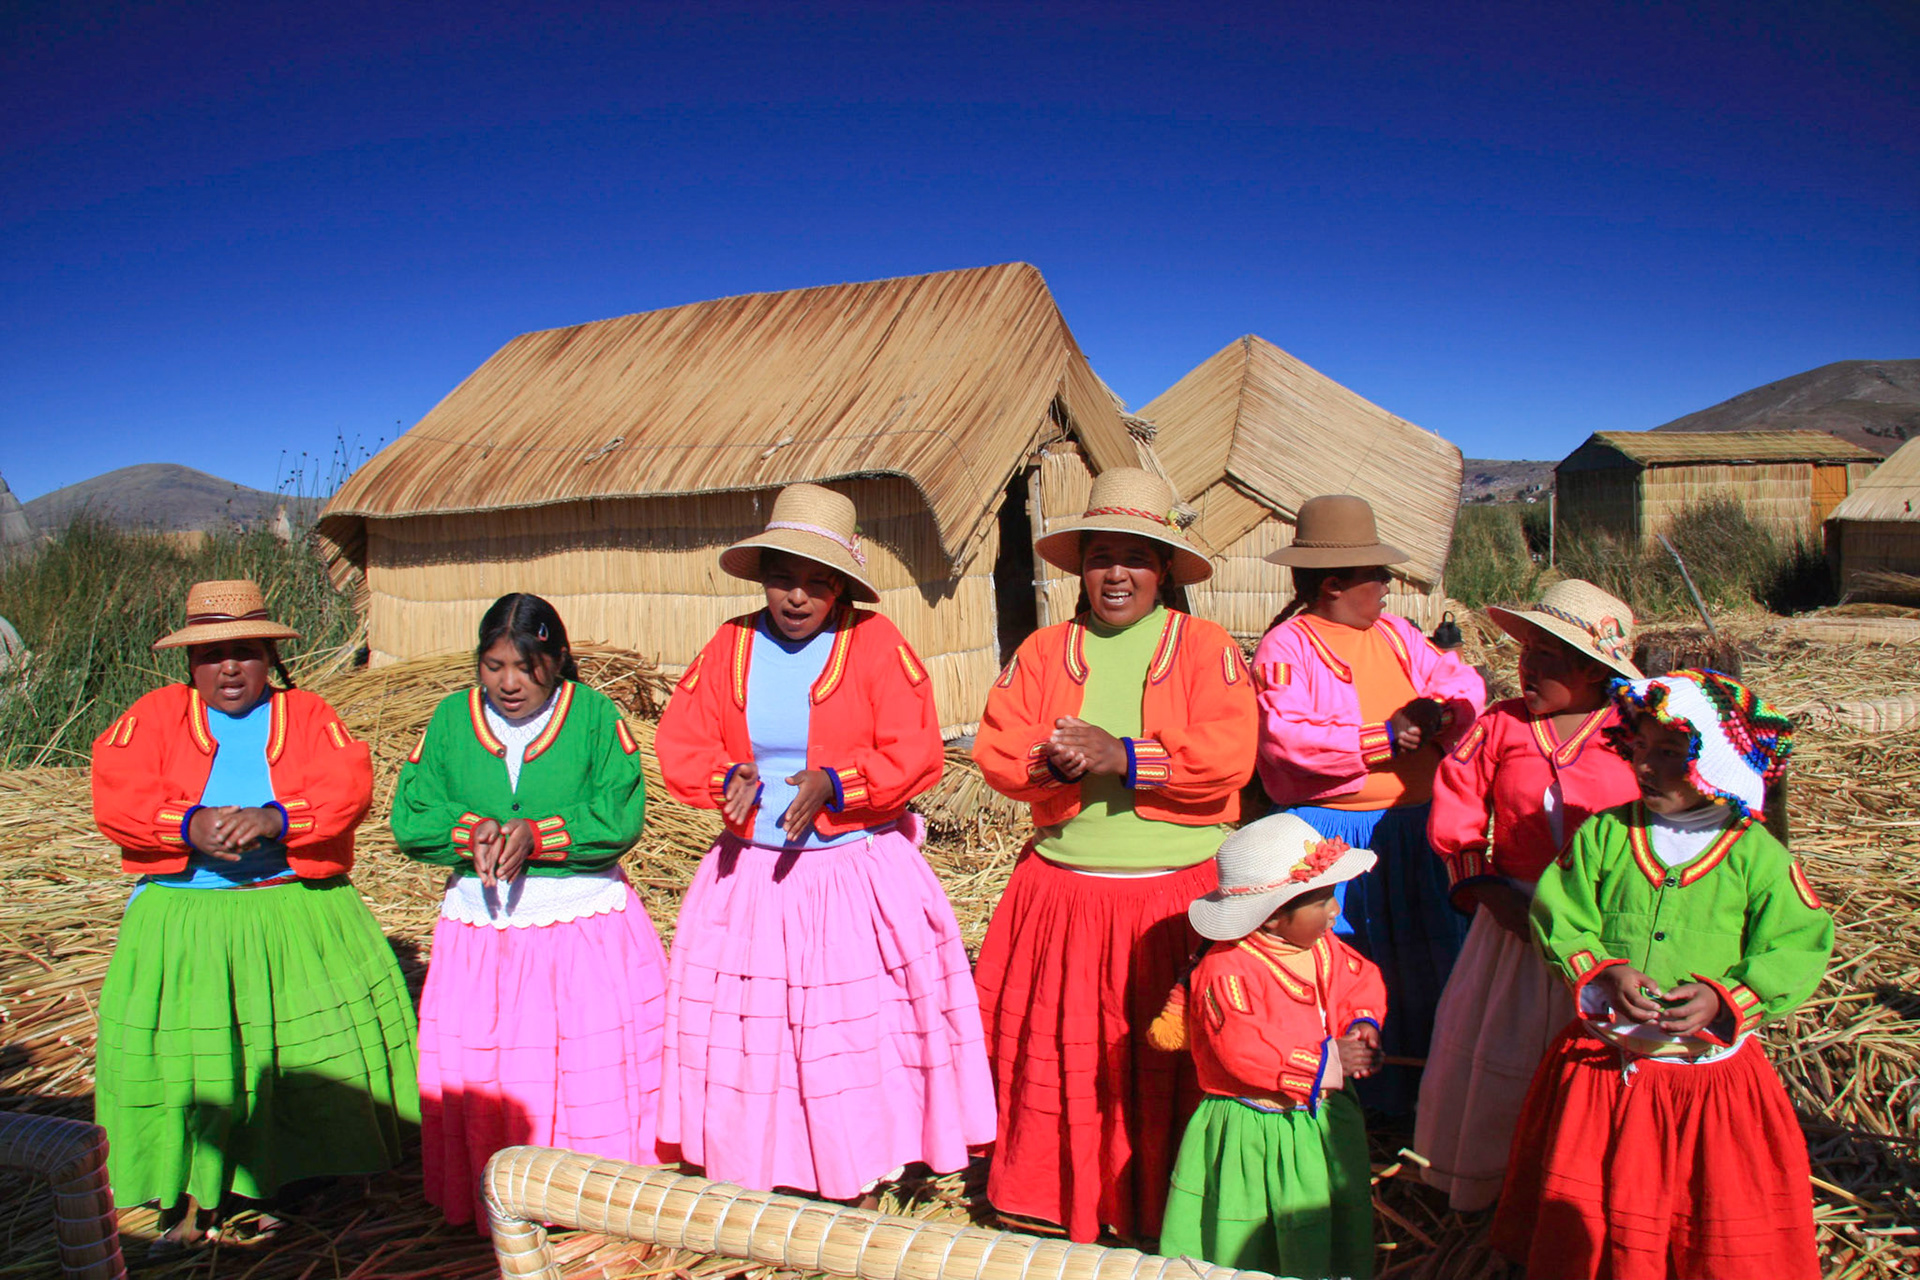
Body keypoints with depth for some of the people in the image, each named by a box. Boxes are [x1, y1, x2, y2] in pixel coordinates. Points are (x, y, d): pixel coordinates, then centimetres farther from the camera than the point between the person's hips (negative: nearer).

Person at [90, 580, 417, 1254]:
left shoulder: (307, 715, 6)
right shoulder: (155, 714, 8)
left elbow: (348, 787, -10)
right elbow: (116, 797, -7)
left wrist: (273, 819, -26)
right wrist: (191, 825, -23)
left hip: (297, 914, 0)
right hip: (182, 917, 0)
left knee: (308, 1051, 3)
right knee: (183, 1054, 1)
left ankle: (281, 1185, 21)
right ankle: (192, 1202, 16)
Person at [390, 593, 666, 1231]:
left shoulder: (595, 714, -4)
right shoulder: (450, 718, 5)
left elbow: (620, 815, -13)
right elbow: (409, 818, -1)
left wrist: (535, 835, -22)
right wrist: (474, 833, -19)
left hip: (585, 923, -2)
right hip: (480, 931, 3)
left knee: (591, 1075, 2)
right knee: (479, 1078, 6)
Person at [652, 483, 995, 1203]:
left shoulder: (876, 644, -5)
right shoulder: (730, 647, 6)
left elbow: (914, 754, -12)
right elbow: (681, 743, 5)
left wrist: (832, 785, -24)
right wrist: (729, 779, -15)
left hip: (858, 873, -3)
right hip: (751, 874, 3)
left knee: (858, 1031, 2)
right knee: (753, 1030, 7)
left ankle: (859, 1187, 18)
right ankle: (765, 1181, 24)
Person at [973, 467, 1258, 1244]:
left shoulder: (1206, 649, 0)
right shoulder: (1044, 651, 8)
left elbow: (1226, 759, -13)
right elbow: (996, 751, 2)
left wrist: (1122, 757, -18)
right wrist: (1055, 762, -18)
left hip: (1175, 897, -2)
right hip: (1062, 893, 3)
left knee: (1165, 1062, 4)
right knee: (1056, 1053, 8)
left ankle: (1162, 1213, 23)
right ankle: (1054, 1204, 28)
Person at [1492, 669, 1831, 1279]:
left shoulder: (1757, 855, -7)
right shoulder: (1604, 834, -2)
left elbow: (1798, 949, -7)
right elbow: (1561, 920, -2)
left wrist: (1724, 998, -20)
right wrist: (1605, 975, -19)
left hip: (1711, 1070, -1)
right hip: (1601, 1064, 2)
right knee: (1585, 1224, 12)